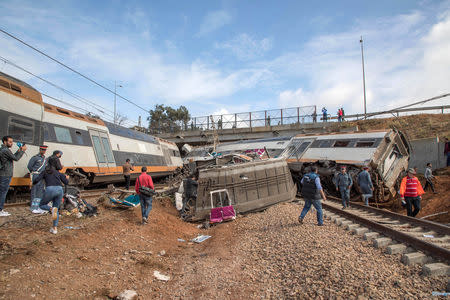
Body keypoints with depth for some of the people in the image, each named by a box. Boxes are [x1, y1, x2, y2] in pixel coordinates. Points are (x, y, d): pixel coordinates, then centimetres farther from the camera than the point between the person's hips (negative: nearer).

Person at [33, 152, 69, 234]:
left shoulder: (44, 172, 18)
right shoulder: (59, 173, 22)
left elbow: (36, 180, 6)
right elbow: (66, 182, 12)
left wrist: (33, 182, 30)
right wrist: (67, 178, 34)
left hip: (50, 190, -2)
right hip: (59, 190, 2)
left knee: (42, 205, 22)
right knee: (56, 210, 18)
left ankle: (52, 209, -12)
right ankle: (55, 228, 10)